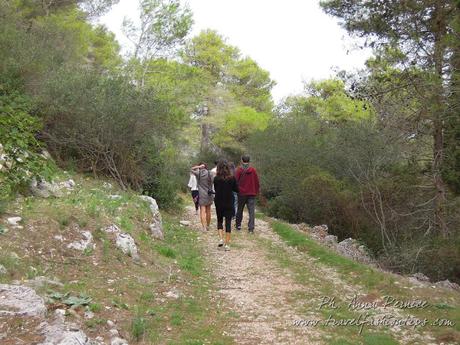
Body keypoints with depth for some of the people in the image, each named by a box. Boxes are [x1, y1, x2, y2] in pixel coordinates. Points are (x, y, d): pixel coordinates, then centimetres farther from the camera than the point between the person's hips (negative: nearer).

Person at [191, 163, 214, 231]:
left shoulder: (198, 173, -5)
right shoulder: (209, 173, 0)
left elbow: (192, 169, 12)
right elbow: (211, 184, 3)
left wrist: (199, 166, 3)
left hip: (202, 194, -3)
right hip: (209, 194, 3)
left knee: (202, 211, -6)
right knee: (208, 211, 14)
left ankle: (204, 227, -17)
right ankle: (208, 226, 25)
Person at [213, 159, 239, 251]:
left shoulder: (216, 179, -8)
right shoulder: (232, 178, -8)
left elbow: (215, 189, 4)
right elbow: (236, 190, -1)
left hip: (219, 203, 0)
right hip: (229, 204, 0)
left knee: (219, 220, 19)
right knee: (228, 222, 6)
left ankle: (221, 239, 2)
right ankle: (227, 244, 5)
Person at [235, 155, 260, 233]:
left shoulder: (239, 170, -8)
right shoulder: (253, 170, -2)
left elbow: (236, 181, -6)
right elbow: (257, 182, 3)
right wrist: (256, 191, 13)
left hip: (241, 193, -1)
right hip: (252, 194, 1)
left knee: (240, 210, 16)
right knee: (251, 211, 0)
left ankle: (238, 225, 25)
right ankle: (251, 228, -7)